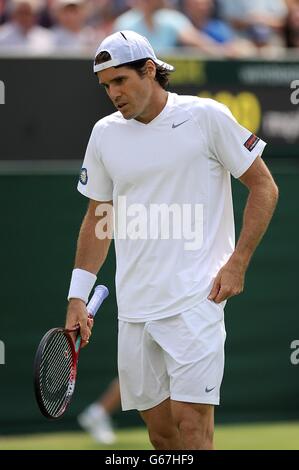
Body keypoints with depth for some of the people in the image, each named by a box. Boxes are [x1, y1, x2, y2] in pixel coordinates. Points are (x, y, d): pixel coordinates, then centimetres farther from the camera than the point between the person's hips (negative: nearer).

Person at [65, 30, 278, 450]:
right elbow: (98, 218, 20)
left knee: (190, 420, -13)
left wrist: (237, 263, -6)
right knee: (159, 431, 5)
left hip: (195, 301, -5)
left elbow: (264, 188, 2)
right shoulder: (104, 134, 10)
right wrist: (78, 297, 14)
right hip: (133, 311, 5)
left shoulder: (206, 117, -3)